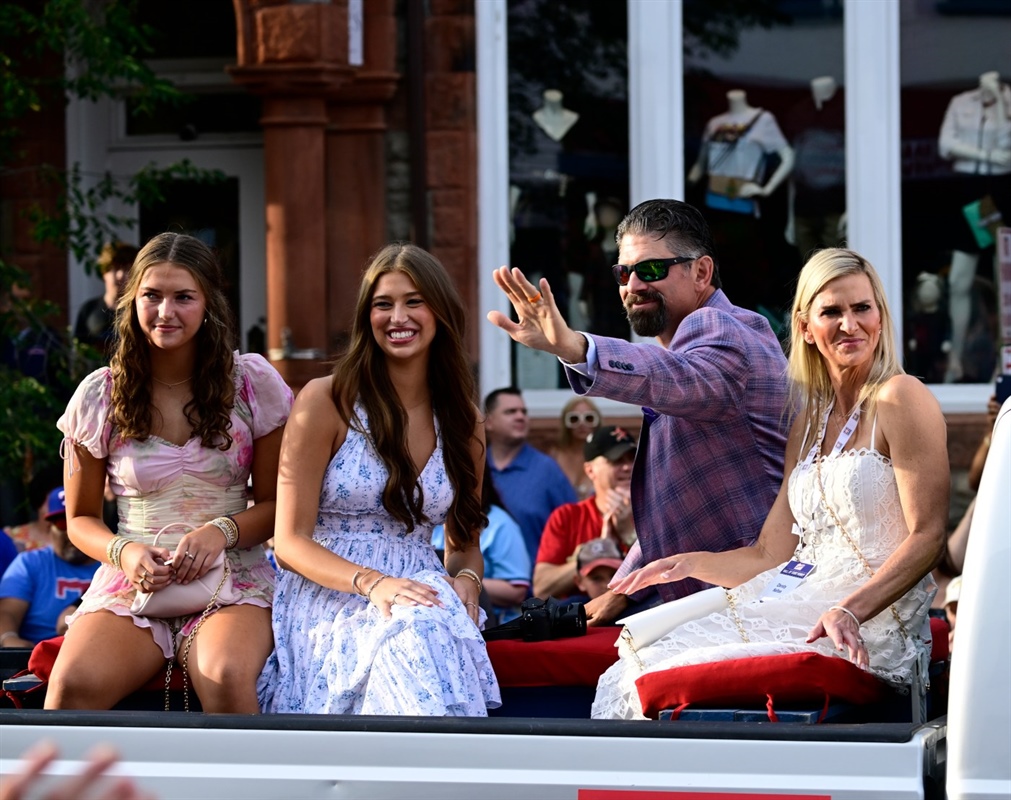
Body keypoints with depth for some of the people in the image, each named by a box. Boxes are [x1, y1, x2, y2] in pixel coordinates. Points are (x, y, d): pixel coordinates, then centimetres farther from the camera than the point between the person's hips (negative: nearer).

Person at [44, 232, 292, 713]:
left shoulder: (253, 384, 4)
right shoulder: (99, 396, 6)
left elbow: (276, 504, 8)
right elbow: (80, 518, 14)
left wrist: (221, 531, -13)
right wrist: (124, 552, -9)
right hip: (132, 583, 1)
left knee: (226, 677, -37)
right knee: (74, 683, -32)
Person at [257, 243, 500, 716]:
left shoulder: (462, 422, 13)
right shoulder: (326, 402, -1)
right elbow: (290, 542, -4)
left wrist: (466, 580, -5)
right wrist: (371, 583, -22)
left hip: (423, 593, 4)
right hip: (331, 599, -3)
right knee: (411, 633, -37)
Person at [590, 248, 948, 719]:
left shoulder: (899, 399, -6)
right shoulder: (808, 423, 18)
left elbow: (927, 537, -12)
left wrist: (851, 610, -24)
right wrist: (691, 564, 6)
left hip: (869, 634, -8)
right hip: (801, 608, 8)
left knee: (676, 680, -22)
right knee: (636, 670, -6)